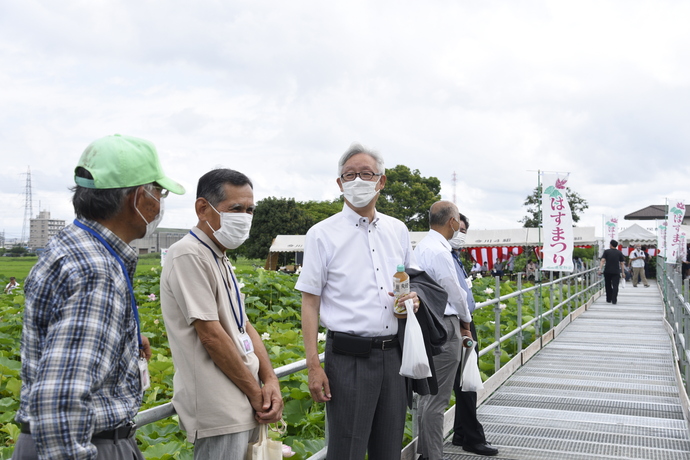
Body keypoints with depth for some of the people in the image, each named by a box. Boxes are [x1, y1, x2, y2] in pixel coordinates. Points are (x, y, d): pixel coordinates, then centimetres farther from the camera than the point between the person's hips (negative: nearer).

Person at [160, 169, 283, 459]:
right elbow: (211, 334, -19)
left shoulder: (219, 259, 14)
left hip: (243, 405, 9)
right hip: (219, 411, -9)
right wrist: (255, 392, -11)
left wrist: (270, 381, 0)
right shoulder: (190, 256, -16)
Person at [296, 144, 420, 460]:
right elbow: (310, 302, -4)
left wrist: (413, 298, -1)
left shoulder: (398, 230, 10)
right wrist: (313, 366, -10)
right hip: (349, 356, -4)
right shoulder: (322, 234, -3)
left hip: (394, 354, 5)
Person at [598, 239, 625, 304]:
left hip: (607, 271, 0)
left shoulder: (606, 251, 3)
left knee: (608, 286, 14)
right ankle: (614, 300, -11)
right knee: (615, 286, -2)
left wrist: (600, 269, -11)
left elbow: (602, 260, -7)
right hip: (616, 272, 0)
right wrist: (623, 272, 13)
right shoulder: (619, 253, 7)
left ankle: (609, 299, 21)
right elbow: (622, 263, 7)